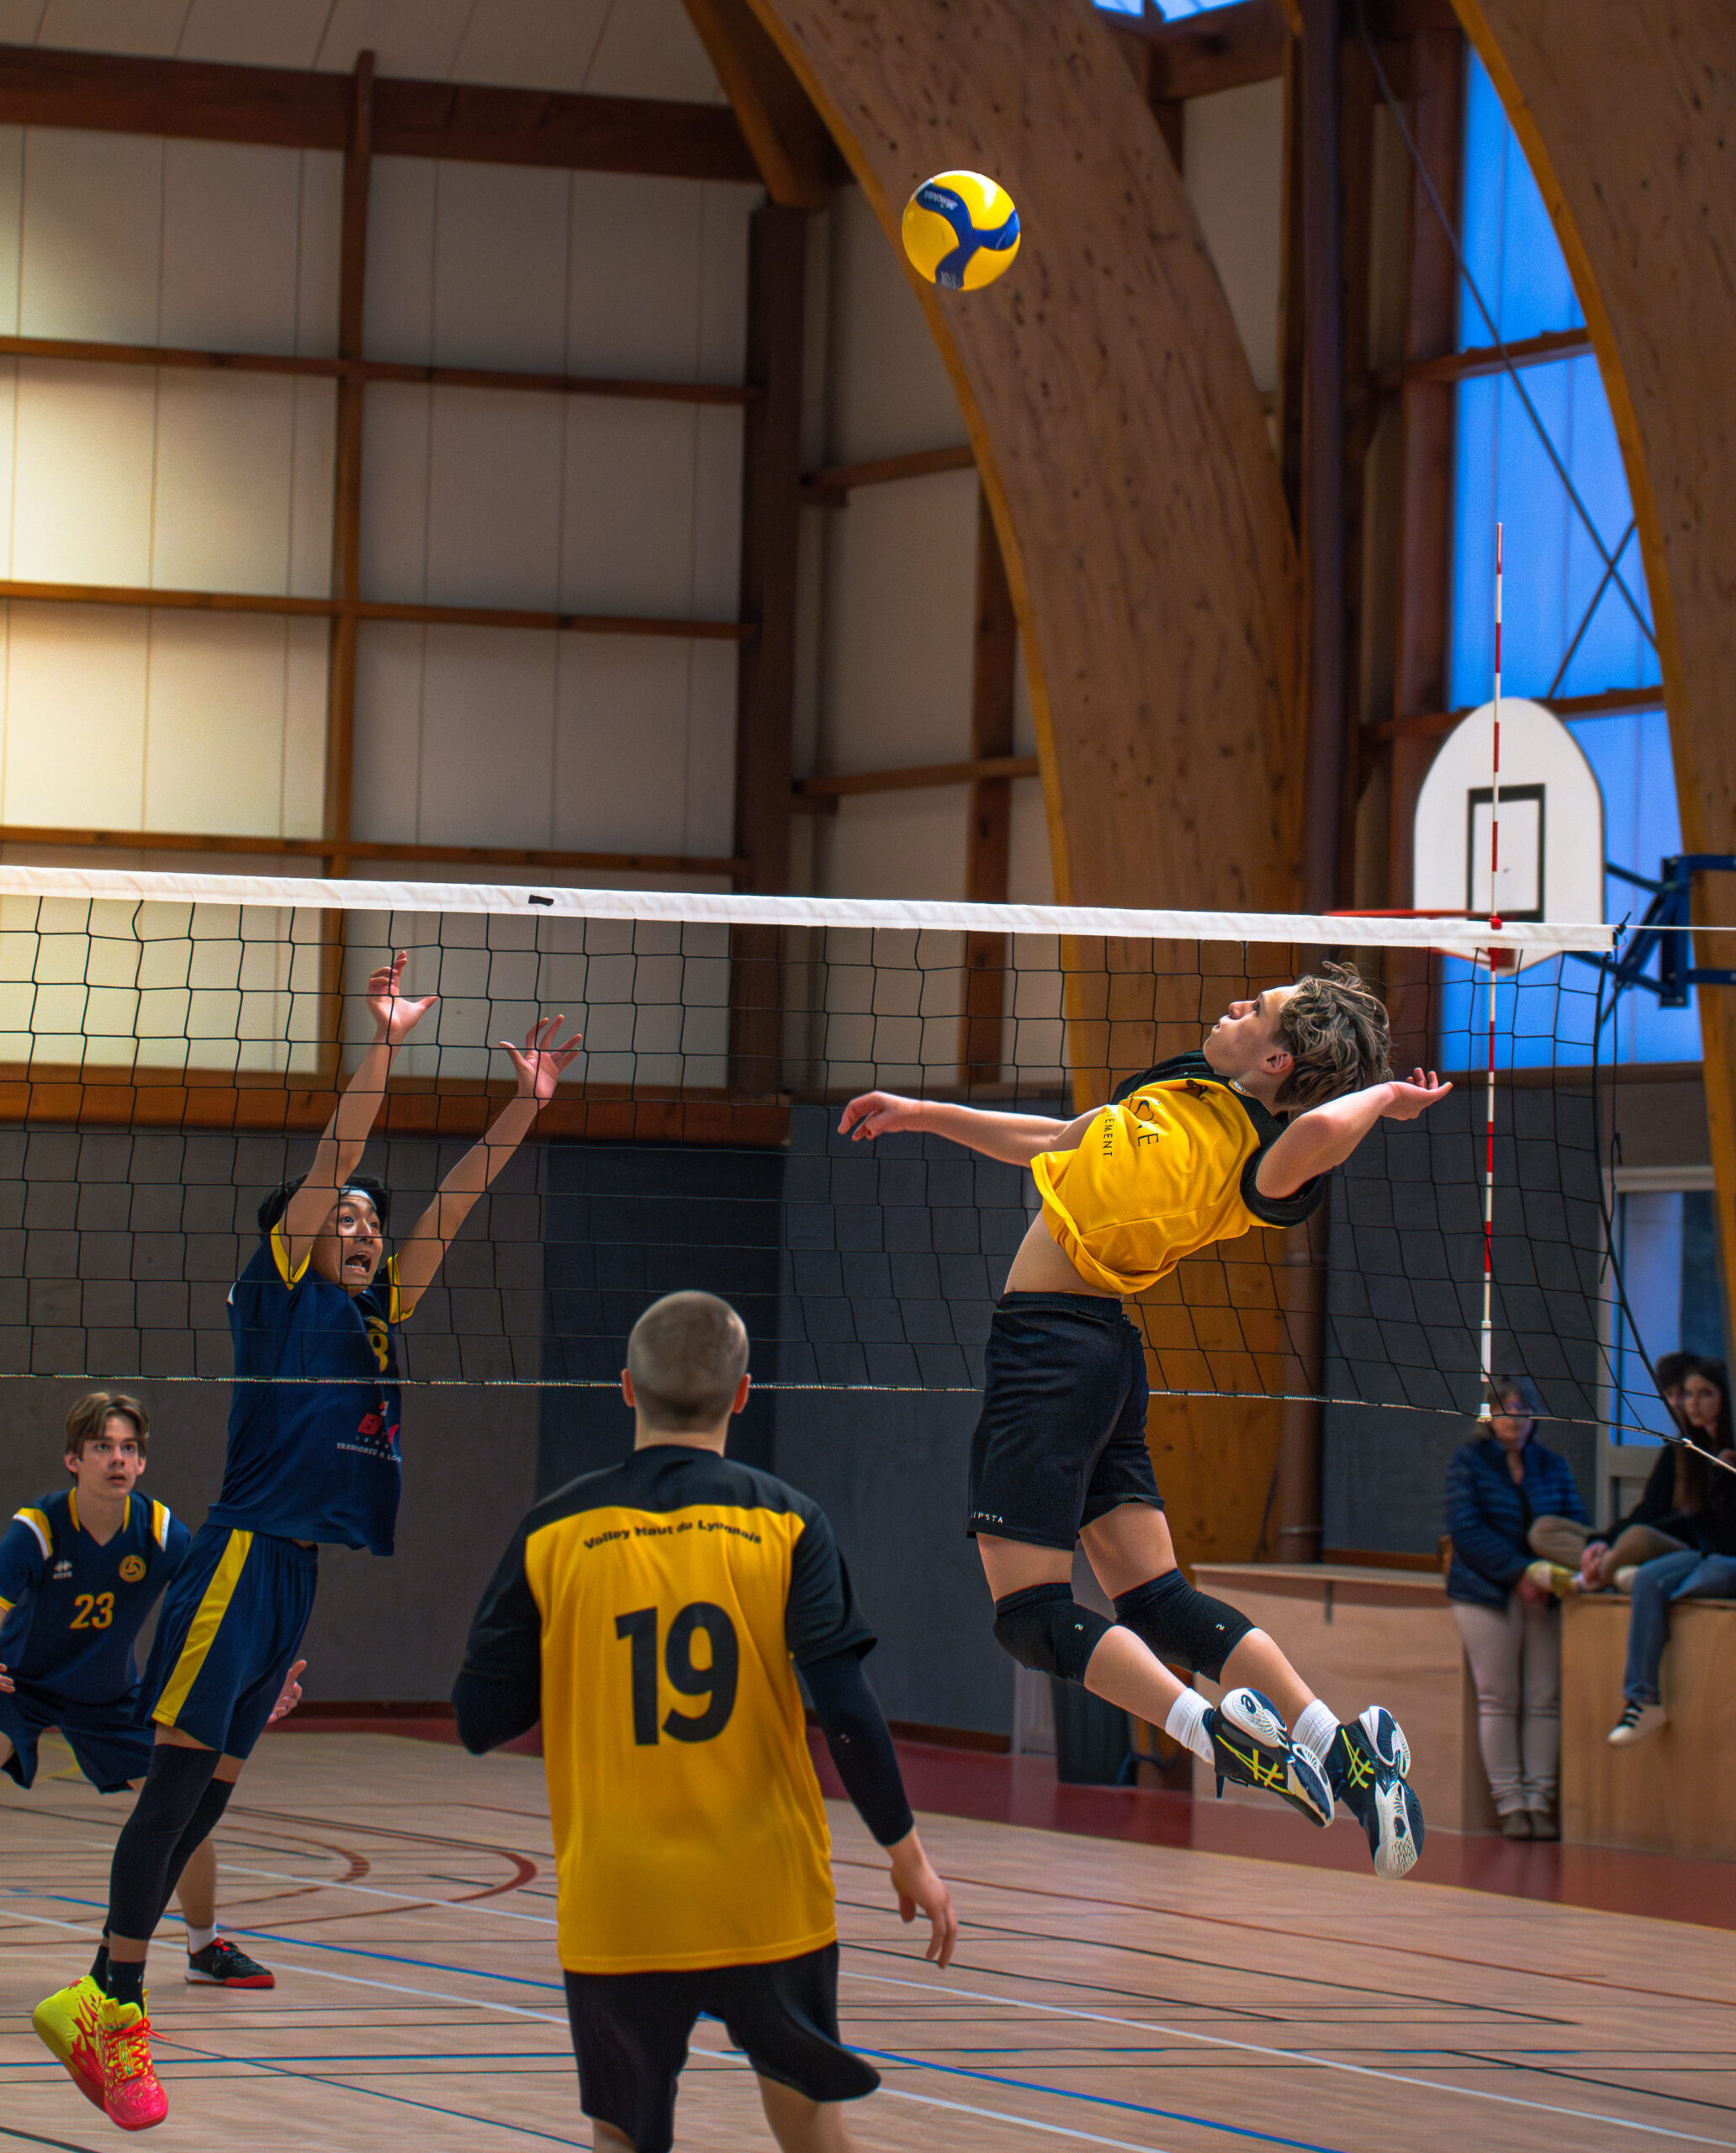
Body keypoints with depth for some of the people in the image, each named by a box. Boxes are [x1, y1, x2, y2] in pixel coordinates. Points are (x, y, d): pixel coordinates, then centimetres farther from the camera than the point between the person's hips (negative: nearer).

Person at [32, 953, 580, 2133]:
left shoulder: (378, 1311, 18)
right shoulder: (278, 1287, 1)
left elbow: (451, 1203, 17)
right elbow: (329, 1163, -9)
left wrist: (527, 1104, 11)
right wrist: (384, 1048, -17)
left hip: (300, 1565, 8)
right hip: (243, 1550, -8)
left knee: (214, 1787, 6)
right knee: (182, 1770, -11)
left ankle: (94, 2001, 8)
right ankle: (118, 2004, -13)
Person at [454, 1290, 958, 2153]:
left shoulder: (554, 1534, -2)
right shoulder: (783, 1524, -4)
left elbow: (480, 1724, 0)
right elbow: (847, 1710, -10)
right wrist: (907, 1852, 0)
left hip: (614, 1907, 0)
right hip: (767, 1895, 0)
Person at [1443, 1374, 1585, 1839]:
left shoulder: (1552, 1466, 13)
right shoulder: (1469, 1461, 1)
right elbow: (1466, 1529, -8)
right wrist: (1517, 1573, -16)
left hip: (1544, 1593, 3)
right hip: (1486, 1591, -3)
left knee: (1544, 1700, -1)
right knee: (1498, 1698, -3)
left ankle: (1539, 1801, 2)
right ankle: (1509, 1804, -1)